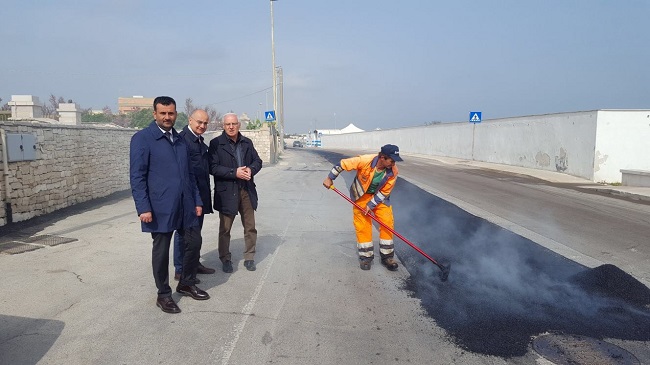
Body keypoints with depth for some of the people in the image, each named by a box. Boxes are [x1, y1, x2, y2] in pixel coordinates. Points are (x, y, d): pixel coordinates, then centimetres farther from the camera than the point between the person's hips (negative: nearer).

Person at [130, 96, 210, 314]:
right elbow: (137, 177, -10)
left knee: (194, 243, 10)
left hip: (185, 205, 6)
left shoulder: (180, 140, 14)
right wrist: (143, 207, -17)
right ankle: (164, 295, 21)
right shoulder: (142, 138, -6)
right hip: (160, 206, -6)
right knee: (161, 250, 5)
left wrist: (197, 200, 12)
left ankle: (187, 284, 31)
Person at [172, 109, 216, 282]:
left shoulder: (200, 140, 13)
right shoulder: (183, 138, -15)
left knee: (196, 230, 18)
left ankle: (195, 263, 31)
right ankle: (180, 270, 11)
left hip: (200, 194, 9)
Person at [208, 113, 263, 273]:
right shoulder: (216, 143, -6)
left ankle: (249, 258, 26)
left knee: (250, 227, 11)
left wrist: (251, 169, -12)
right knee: (225, 228, 8)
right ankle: (225, 259, 23)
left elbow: (257, 161, 11)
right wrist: (235, 173, -21)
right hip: (226, 192, -4)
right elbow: (213, 167, -13)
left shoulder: (247, 142, 9)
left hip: (247, 190, 4)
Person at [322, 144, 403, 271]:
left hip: (380, 197, 2)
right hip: (361, 195, -2)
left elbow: (384, 193, -16)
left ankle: (387, 256, 8)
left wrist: (370, 205, -19)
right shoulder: (365, 161, -33)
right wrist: (329, 178, -14)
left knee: (387, 223, -5)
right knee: (363, 225, -2)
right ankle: (366, 256, 12)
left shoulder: (393, 171, -24)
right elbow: (343, 164, -22)